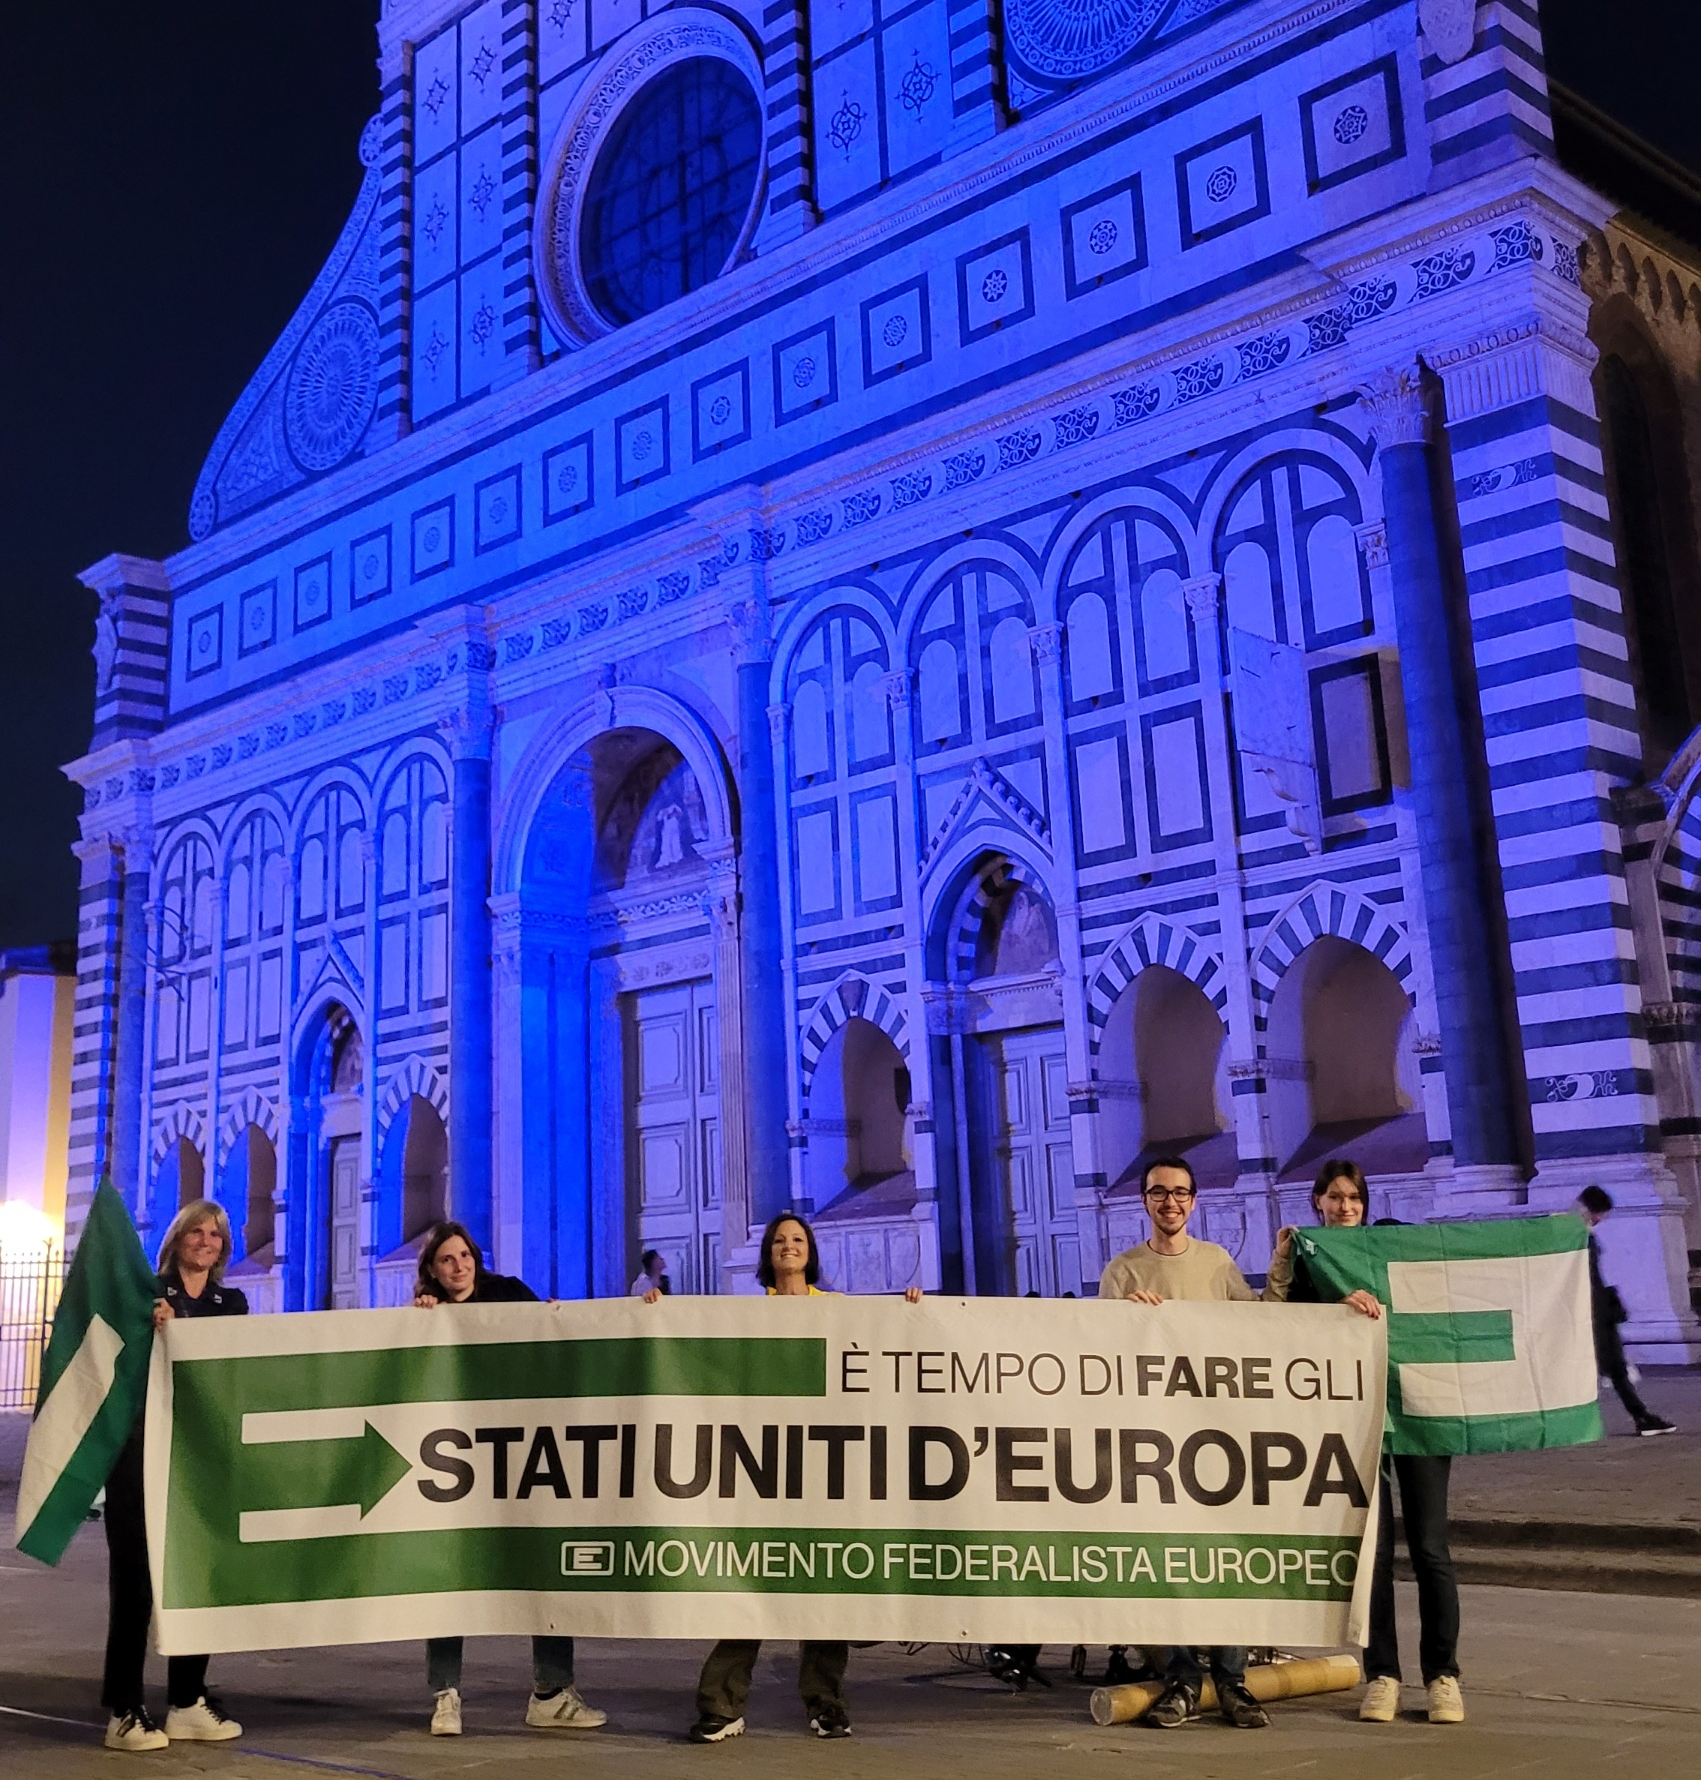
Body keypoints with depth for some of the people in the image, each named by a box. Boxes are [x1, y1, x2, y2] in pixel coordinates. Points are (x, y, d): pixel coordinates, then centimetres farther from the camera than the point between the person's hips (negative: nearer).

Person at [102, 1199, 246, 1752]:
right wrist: (152, 1330, -23)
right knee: (135, 1576, -2)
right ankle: (124, 1710, 2)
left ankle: (188, 1703, 13)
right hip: (141, 1449, -4)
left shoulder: (232, 1303, 13)